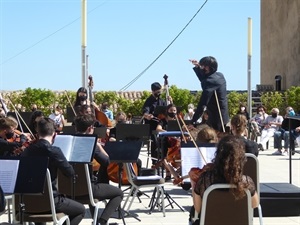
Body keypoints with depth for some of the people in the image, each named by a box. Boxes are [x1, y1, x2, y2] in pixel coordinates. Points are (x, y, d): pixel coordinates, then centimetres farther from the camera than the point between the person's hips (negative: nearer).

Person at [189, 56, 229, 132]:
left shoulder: (210, 81, -22)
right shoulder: (220, 75, 6)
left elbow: (203, 103, -27)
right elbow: (203, 80, 27)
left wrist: (193, 121, -27)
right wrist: (197, 67, 16)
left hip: (216, 119, -9)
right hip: (224, 116, 9)